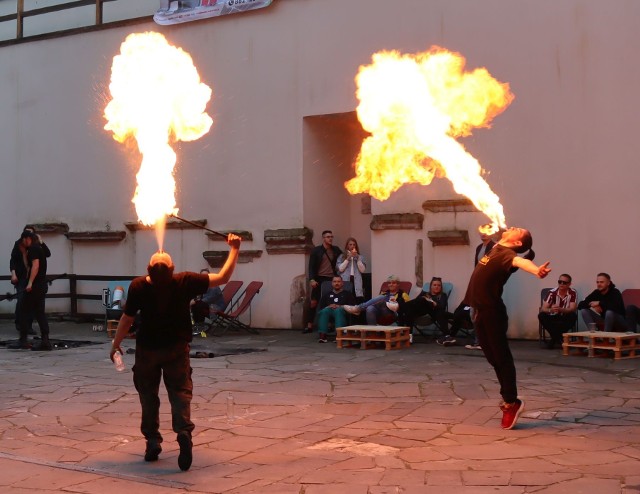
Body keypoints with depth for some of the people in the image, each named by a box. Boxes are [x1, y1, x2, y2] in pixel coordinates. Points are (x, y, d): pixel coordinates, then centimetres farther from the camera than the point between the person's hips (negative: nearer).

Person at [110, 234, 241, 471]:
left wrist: (116, 344, 7)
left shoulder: (138, 286, -16)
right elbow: (223, 277, -11)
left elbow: (126, 319, -8)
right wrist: (234, 249, -1)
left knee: (148, 393, 15)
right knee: (180, 392, 1)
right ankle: (184, 432, -24)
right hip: (177, 348, 0)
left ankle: (152, 441, 14)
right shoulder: (185, 282, -16)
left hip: (147, 348, 0)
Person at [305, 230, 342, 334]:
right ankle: (309, 325, 3)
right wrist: (312, 279, -14)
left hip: (331, 279, 2)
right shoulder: (316, 250, 0)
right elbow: (311, 266, -3)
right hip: (319, 279, -2)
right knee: (314, 302, -2)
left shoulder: (336, 250, 8)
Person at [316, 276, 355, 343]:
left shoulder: (347, 294, 23)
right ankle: (322, 335, -46)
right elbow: (320, 308, 16)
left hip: (342, 313, -2)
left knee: (338, 310, -37)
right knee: (324, 311, -34)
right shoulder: (327, 295, 29)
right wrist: (328, 307, -5)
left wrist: (340, 307, -7)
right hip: (329, 311, 2)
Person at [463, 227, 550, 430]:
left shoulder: (506, 253, -15)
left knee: (501, 357, -4)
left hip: (492, 312, -9)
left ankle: (511, 402, 2)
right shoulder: (496, 249, 11)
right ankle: (509, 398, 20)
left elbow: (521, 261, -37)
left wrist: (536, 270, -55)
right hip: (480, 311, 9)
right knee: (493, 357, 12)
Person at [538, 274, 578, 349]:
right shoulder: (552, 292, -11)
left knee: (573, 316, -32)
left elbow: (572, 309, -22)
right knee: (541, 316, -28)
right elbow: (543, 309, -18)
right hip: (553, 318, 0)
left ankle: (554, 337, -16)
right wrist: (550, 310, -43)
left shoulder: (573, 293, -12)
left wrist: (560, 309, -43)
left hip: (565, 318, 0)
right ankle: (559, 338, -17)